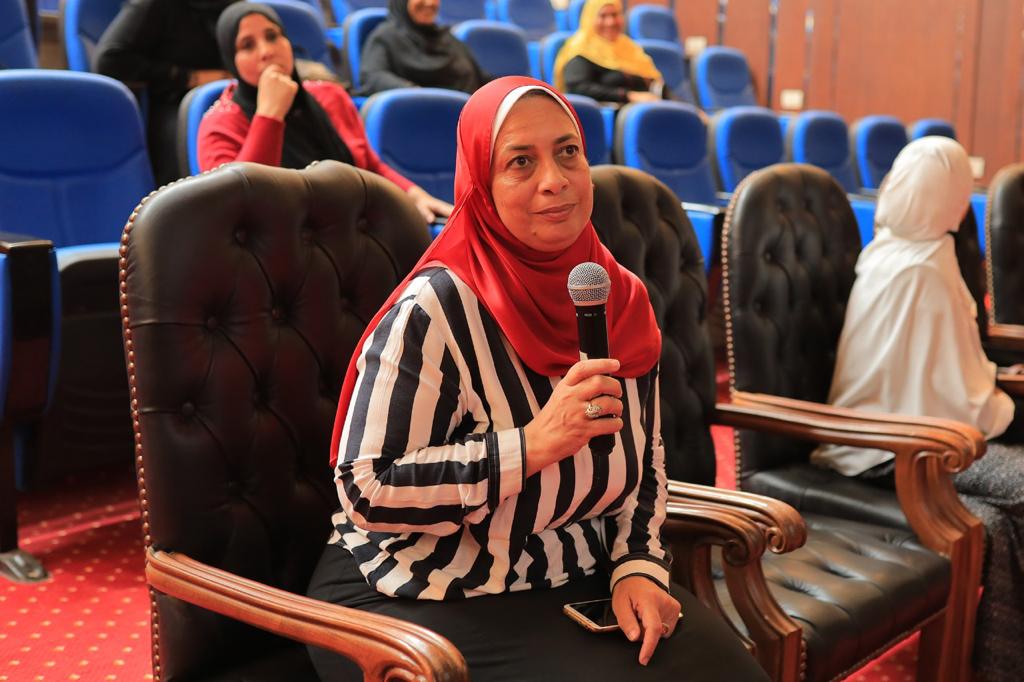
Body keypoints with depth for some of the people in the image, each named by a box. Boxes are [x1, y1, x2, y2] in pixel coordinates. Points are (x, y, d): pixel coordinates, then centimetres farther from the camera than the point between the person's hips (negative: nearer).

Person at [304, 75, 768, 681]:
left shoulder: (622, 299, 0)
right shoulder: (436, 311, -18)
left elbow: (646, 460, 11)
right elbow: (367, 491, -21)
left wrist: (637, 564, -5)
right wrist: (531, 445, -28)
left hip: (582, 584, 6)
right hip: (432, 601, -5)